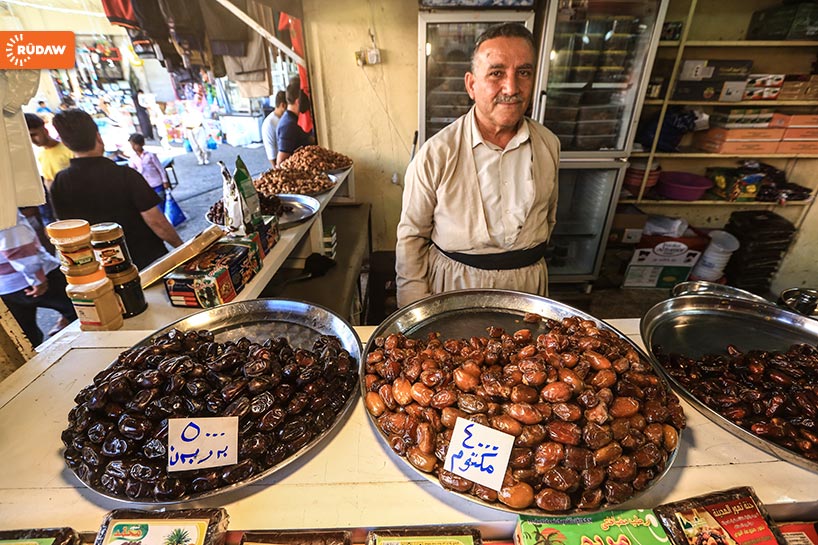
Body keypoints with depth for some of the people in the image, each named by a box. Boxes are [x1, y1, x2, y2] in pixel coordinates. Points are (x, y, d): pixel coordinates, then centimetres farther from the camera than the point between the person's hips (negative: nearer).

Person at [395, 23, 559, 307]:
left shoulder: (549, 144, -4)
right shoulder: (436, 154, -17)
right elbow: (412, 234, -11)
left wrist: (530, 256, 16)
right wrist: (416, 314, -13)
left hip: (528, 283, 4)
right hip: (454, 283, -3)